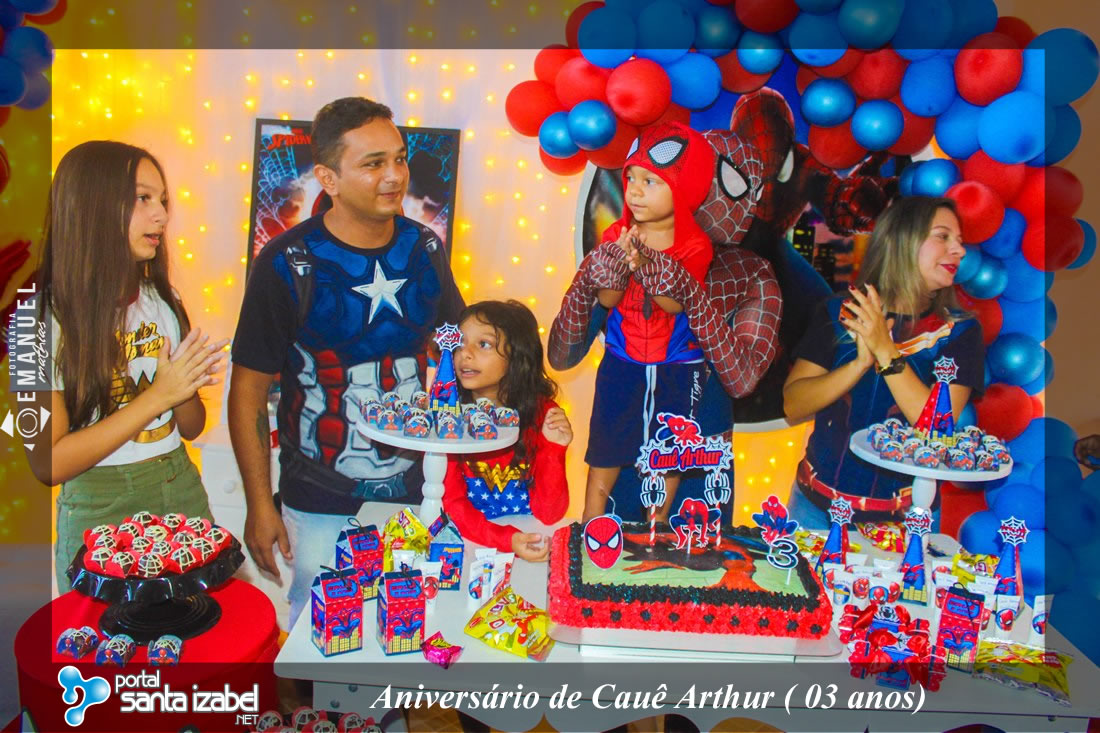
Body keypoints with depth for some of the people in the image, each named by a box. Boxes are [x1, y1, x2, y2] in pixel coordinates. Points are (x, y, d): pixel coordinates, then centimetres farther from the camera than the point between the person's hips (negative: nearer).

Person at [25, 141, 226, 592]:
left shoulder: (162, 300, 5)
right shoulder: (53, 316, -14)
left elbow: (191, 427, 7)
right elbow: (48, 464, -17)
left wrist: (186, 385, -14)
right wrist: (156, 397, -21)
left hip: (182, 486, 5)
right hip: (100, 510, -5)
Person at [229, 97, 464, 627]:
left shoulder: (424, 248, -2)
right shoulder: (287, 265, -13)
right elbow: (248, 391, -8)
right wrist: (259, 504, -7)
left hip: (418, 489, 4)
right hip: (323, 507, -3)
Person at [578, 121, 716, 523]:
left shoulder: (694, 245, -12)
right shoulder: (616, 235, -6)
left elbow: (675, 304, -22)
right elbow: (606, 300, -13)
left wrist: (643, 265, -37)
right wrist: (621, 263, -32)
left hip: (678, 368, -1)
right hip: (622, 361, 1)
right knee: (606, 445, 8)